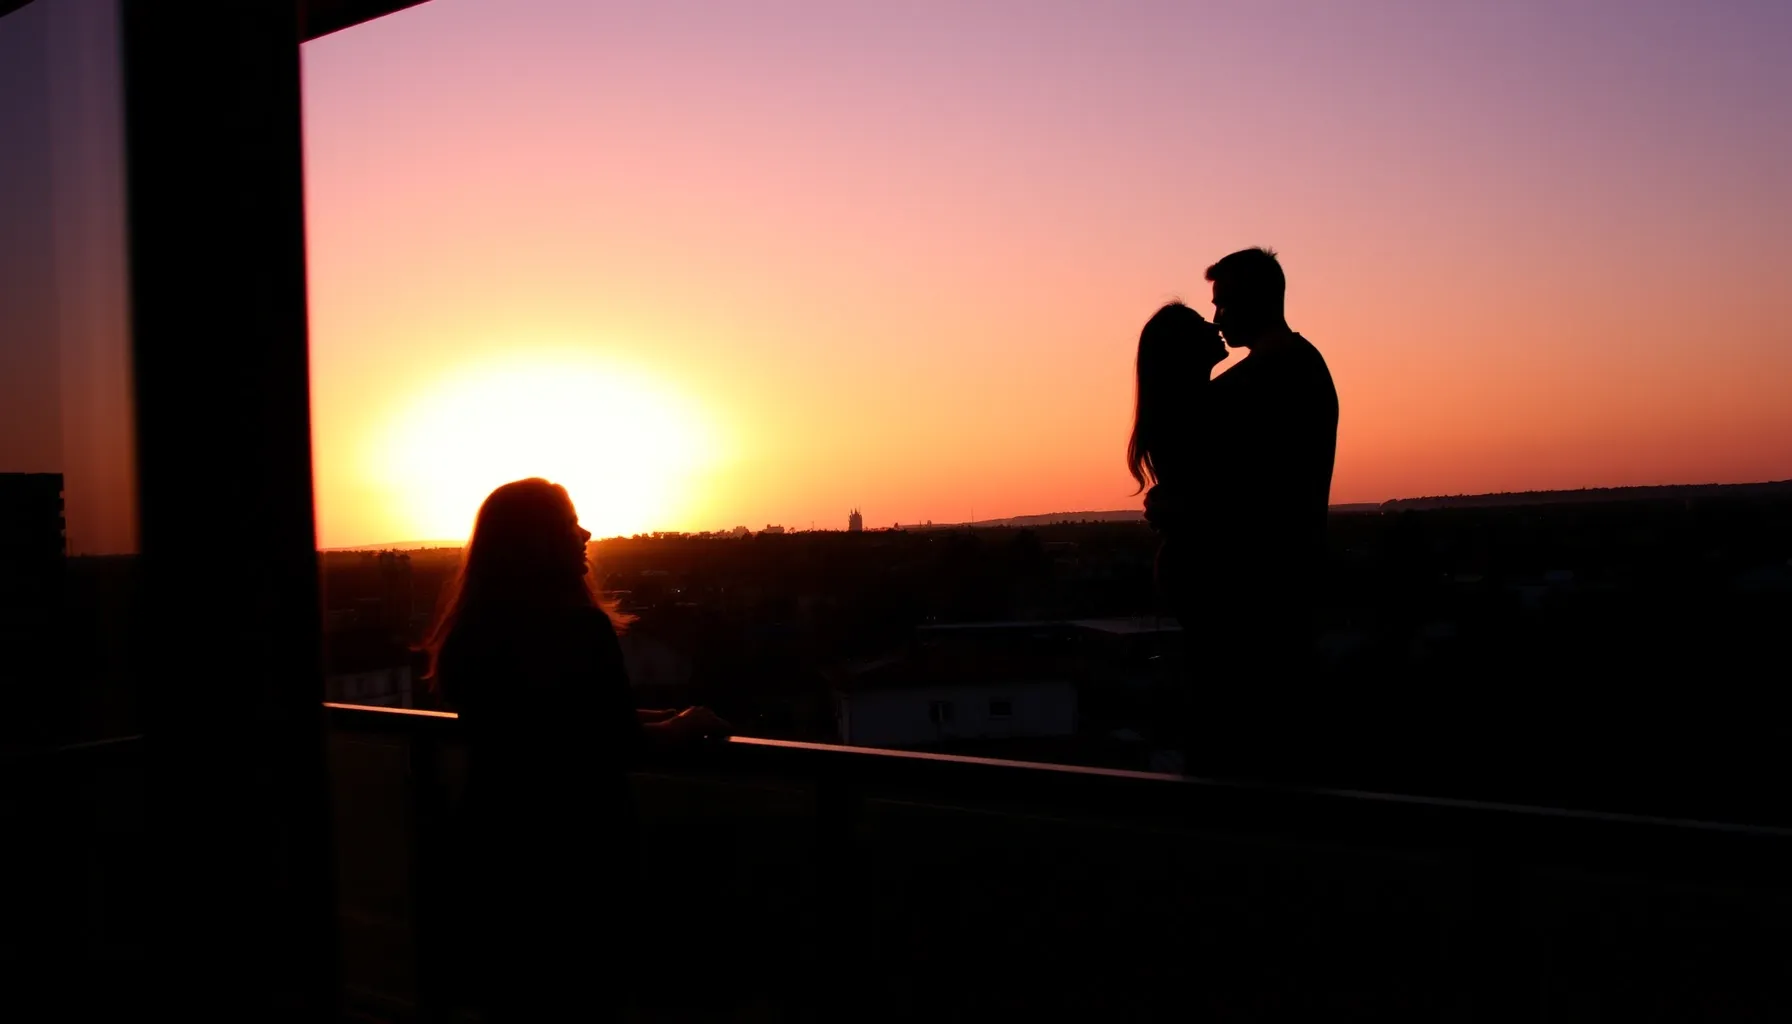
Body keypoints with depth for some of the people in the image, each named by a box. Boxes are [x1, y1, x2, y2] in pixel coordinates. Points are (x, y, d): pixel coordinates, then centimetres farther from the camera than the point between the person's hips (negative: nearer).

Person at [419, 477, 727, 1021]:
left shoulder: (470, 629, 0)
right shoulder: (581, 626, -21)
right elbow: (617, 740, -14)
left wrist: (662, 716, 15)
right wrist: (682, 726, 4)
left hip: (496, 835, 6)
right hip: (575, 838, -5)